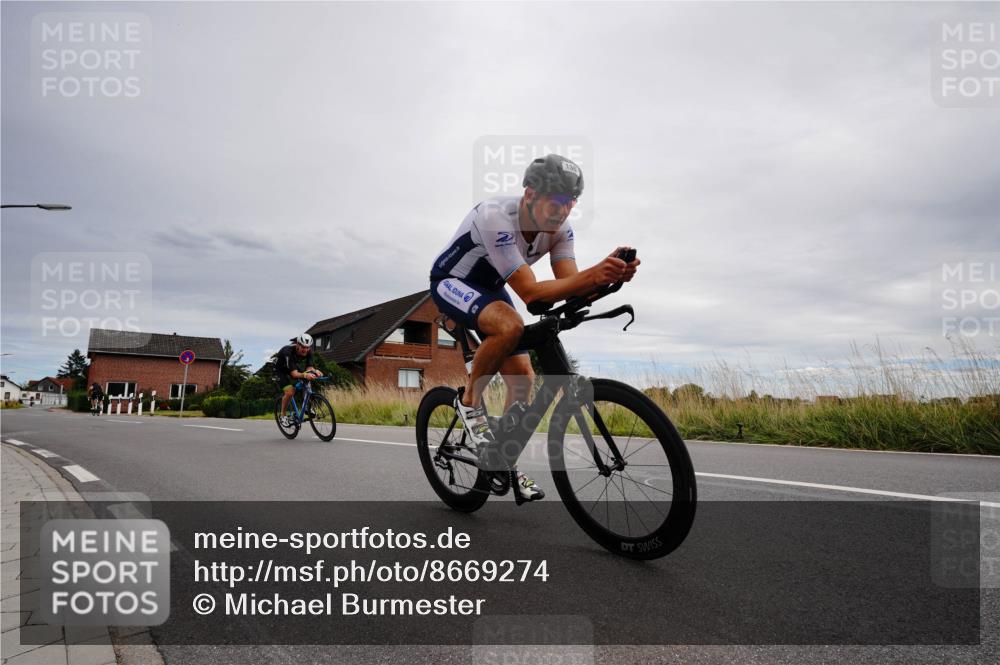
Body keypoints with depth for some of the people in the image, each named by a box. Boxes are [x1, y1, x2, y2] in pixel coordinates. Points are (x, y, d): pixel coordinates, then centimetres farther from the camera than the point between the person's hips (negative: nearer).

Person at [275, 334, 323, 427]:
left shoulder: (308, 352, -22)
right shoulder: (288, 351, -38)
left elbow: (309, 367, -23)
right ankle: (283, 415, -5)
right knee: (290, 391, -24)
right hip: (280, 370, -6)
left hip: (295, 367, 6)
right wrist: (305, 375, -61)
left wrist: (315, 371, -45)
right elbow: (294, 374, -42)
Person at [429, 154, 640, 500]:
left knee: (523, 379, -1)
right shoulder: (496, 218, -35)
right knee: (510, 325, -38)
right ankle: (470, 400, -13)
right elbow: (531, 293, -40)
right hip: (451, 281, -6)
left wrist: (610, 274, -44)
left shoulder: (559, 228, -15)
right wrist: (594, 274, -51)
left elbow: (570, 284, -24)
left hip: (490, 288, 7)